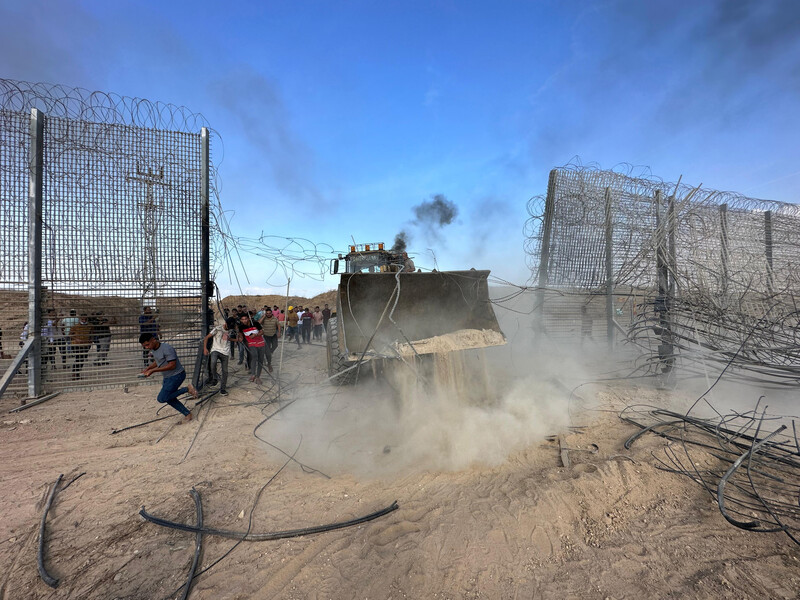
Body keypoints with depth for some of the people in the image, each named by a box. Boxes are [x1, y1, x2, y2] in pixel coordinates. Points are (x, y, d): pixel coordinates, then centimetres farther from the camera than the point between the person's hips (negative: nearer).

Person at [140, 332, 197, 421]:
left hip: (177, 375, -9)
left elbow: (172, 365, -27)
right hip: (167, 377, 9)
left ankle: (187, 389, -4)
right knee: (170, 399, 13)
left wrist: (153, 370, -25)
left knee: (162, 399, -12)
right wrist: (147, 368, 3)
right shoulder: (153, 349, 4)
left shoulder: (166, 348, -25)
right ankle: (187, 414, 25)